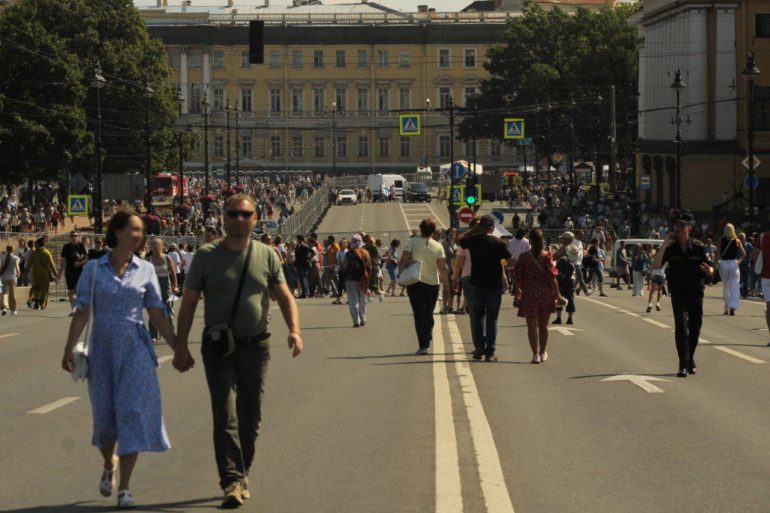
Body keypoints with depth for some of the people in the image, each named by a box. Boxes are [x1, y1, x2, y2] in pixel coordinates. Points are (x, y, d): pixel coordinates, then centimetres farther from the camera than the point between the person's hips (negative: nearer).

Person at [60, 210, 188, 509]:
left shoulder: (145, 270, 3)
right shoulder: (94, 269, 0)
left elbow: (157, 314, 6)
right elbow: (82, 312, -3)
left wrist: (177, 348, 3)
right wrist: (69, 349, -10)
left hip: (135, 349, 0)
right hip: (103, 348, 0)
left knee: (132, 412, -9)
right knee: (104, 413, 7)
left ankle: (125, 488, -7)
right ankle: (109, 465, 38)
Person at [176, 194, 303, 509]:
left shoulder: (266, 256, 5)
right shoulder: (206, 256, 0)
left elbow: (284, 296, 3)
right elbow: (189, 303, 3)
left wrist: (294, 329, -15)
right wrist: (181, 346, -1)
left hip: (256, 346, 2)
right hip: (219, 346, -2)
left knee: (250, 417, 10)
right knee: (226, 417, -11)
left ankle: (242, 475, 24)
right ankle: (232, 482, -16)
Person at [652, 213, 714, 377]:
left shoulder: (698, 247, 0)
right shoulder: (670, 248, -1)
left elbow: (710, 269, 3)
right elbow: (655, 266, -11)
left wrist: (708, 270, -22)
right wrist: (664, 244, -16)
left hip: (695, 291, 1)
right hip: (678, 292, -1)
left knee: (695, 326, 8)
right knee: (681, 326, -13)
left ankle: (690, 359, 29)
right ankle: (683, 365, -15)